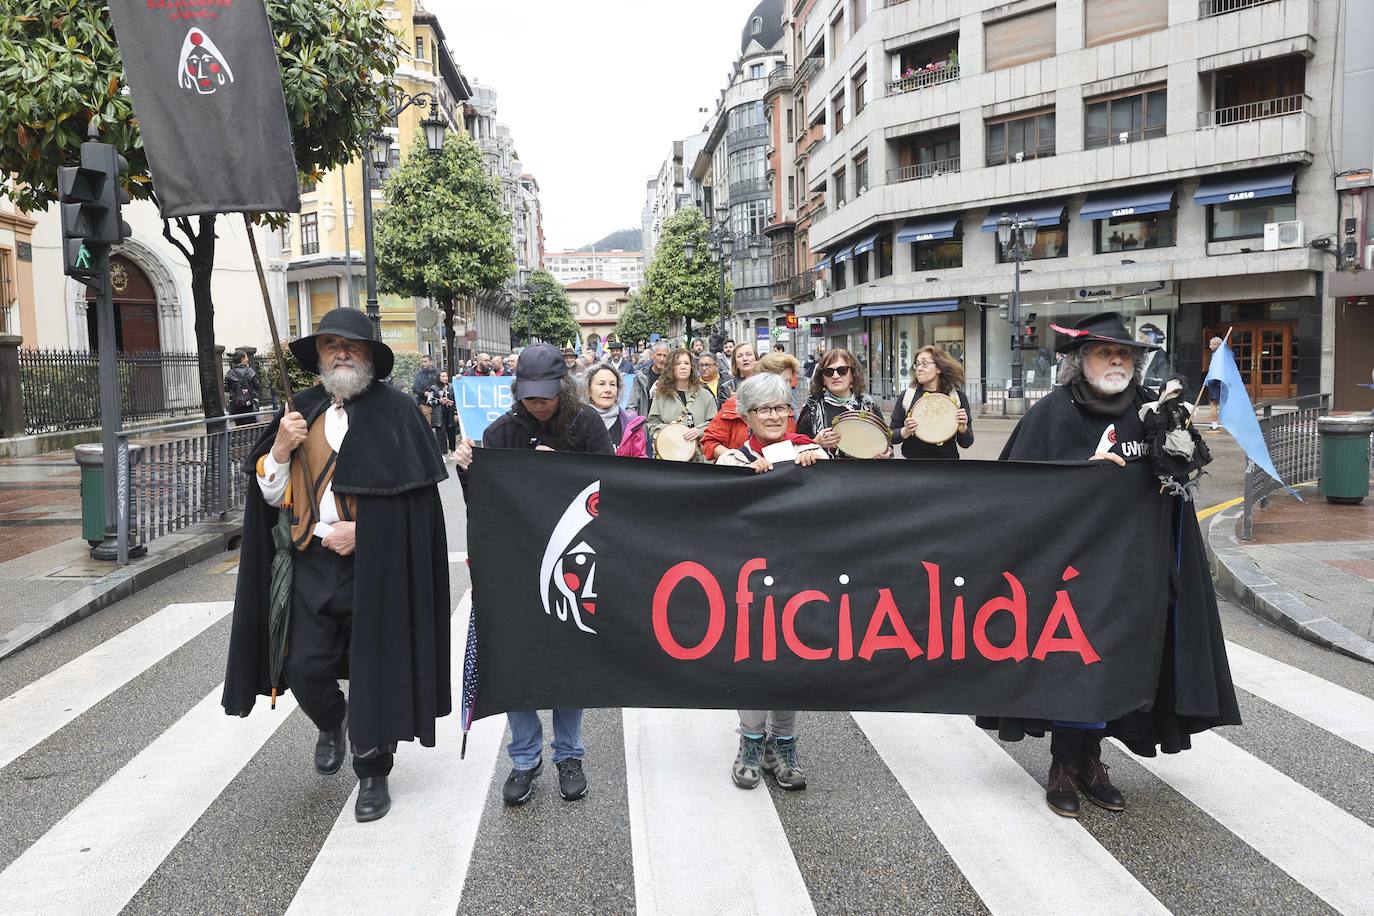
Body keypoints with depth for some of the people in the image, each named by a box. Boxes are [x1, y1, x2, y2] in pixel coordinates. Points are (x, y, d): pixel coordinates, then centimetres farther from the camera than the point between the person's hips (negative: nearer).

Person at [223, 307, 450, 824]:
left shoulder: (395, 411, -5)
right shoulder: (302, 411, 9)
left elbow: (416, 492, -8)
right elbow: (271, 494, 10)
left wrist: (363, 528, -15)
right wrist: (281, 448, -8)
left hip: (377, 564, -3)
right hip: (314, 562, 4)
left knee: (373, 672, 4)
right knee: (305, 669, 3)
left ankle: (373, 774, 24)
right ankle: (332, 724, 37)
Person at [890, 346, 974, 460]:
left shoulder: (958, 397, -2)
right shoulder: (906, 396, -2)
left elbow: (966, 443, 0)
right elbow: (891, 436, -1)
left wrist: (963, 427, -18)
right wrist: (905, 432, -18)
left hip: (947, 456, 0)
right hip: (911, 457, 0)